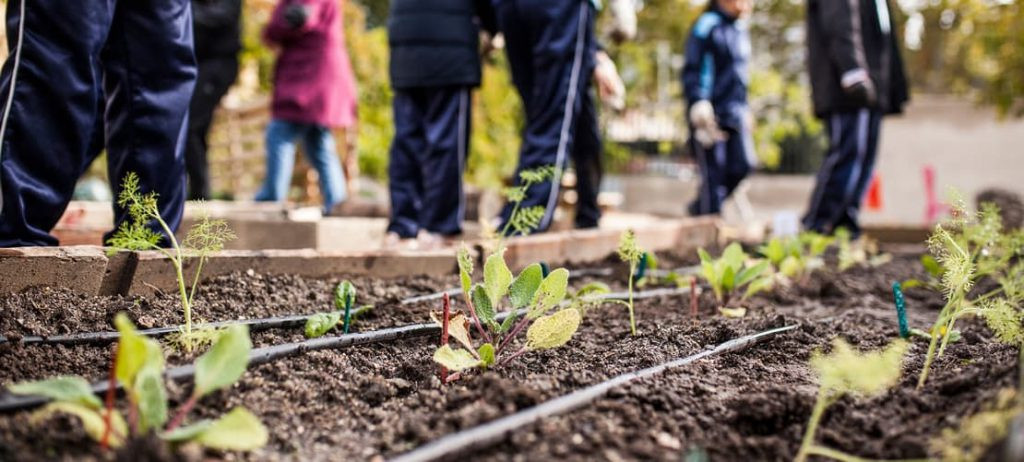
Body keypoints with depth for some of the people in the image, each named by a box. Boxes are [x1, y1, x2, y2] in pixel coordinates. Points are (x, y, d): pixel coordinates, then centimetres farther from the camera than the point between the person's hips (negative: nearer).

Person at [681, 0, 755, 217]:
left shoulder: (740, 29, 17)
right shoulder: (707, 25, -7)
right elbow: (692, 70, -12)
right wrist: (699, 103, -22)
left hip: (735, 112, 7)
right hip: (711, 113, -7)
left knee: (743, 164, 0)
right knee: (713, 172, -6)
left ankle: (700, 207, 17)